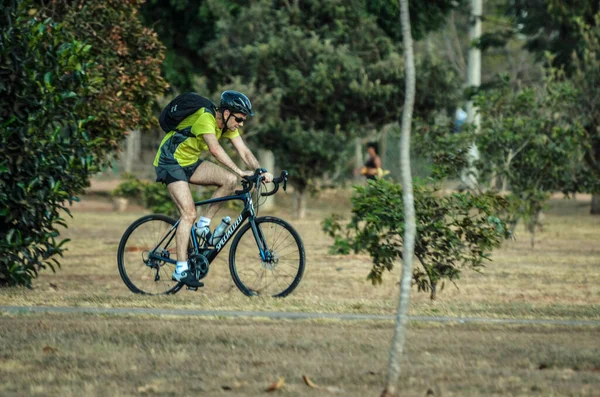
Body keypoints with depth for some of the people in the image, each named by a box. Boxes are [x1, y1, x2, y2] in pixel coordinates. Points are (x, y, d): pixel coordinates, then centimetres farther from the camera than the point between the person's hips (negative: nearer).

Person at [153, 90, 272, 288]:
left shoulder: (228, 124, -2)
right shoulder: (205, 118, -28)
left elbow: (244, 151, -7)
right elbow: (215, 148, -41)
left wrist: (262, 171, -24)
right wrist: (239, 171, -47)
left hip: (190, 162, 8)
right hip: (170, 163, -8)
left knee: (230, 180, -12)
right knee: (189, 214, -18)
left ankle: (203, 225, 1)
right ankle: (181, 270, -15)